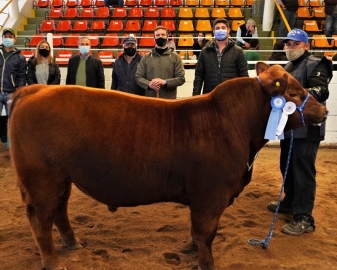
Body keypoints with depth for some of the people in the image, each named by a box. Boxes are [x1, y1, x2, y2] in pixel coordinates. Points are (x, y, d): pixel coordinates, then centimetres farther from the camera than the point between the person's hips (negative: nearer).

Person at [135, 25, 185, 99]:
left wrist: (165, 82, -16)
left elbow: (181, 78, -1)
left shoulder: (175, 57, 5)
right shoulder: (146, 57, 9)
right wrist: (148, 84, -15)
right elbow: (138, 77, 6)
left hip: (169, 99, -1)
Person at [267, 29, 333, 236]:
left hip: (307, 128, -9)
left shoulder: (315, 65, -9)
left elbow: (321, 91, -26)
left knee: (303, 171, -8)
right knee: (287, 167, 19)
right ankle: (290, 202, 36)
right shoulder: (289, 67, 19)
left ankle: (304, 218, -2)